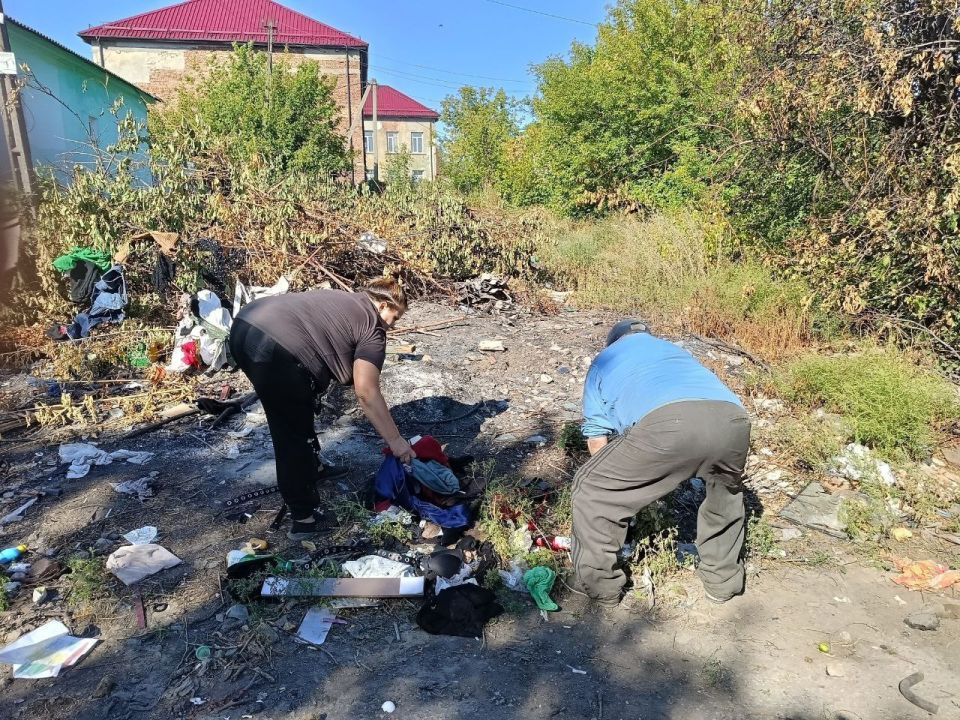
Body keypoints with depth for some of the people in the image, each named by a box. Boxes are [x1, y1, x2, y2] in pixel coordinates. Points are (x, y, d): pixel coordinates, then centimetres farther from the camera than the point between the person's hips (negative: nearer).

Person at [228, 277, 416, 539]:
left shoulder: (341, 300, 29)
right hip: (276, 351, -9)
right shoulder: (372, 328, 5)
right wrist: (395, 440, 1)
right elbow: (366, 392, -4)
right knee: (295, 434, 6)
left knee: (293, 416, 27)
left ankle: (311, 470, 44)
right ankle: (304, 516, 16)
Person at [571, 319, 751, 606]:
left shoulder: (604, 361, 34)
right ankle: (723, 580, 46)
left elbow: (597, 440, 30)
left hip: (666, 422, -5)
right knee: (727, 490, 38)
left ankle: (602, 586, 28)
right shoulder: (674, 349, 45)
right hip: (731, 418, 5)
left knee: (590, 489, 19)